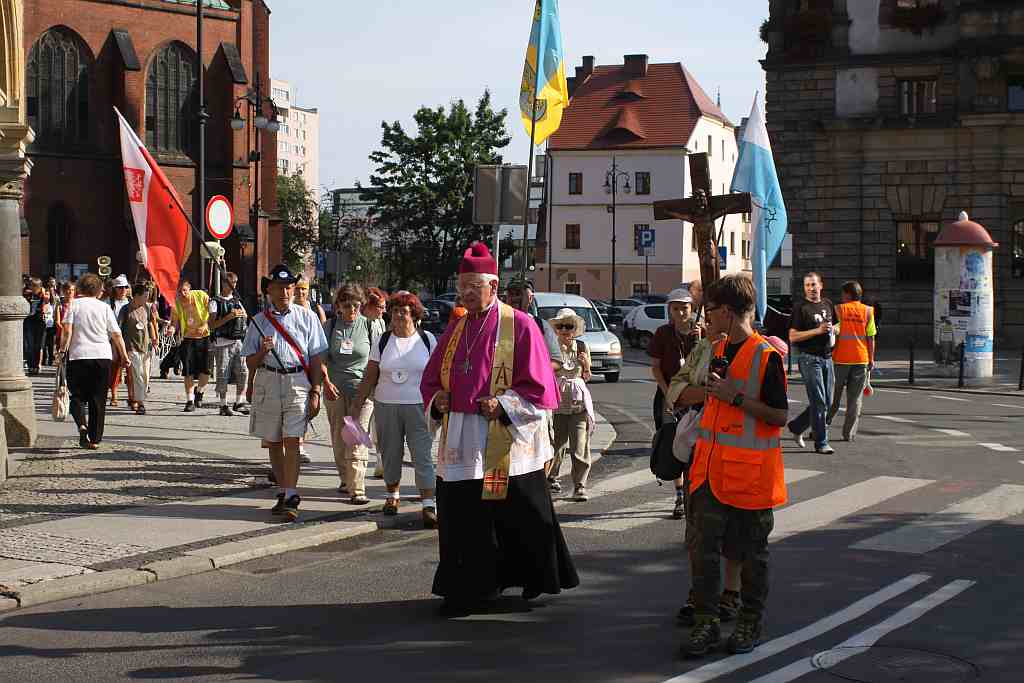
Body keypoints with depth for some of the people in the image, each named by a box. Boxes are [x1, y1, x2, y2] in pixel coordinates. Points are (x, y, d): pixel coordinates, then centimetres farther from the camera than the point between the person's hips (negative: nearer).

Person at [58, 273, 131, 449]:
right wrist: (124, 356, 11)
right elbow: (116, 334, 4)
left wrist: (63, 350, 0)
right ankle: (95, 439, 8)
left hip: (78, 356, -1)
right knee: (98, 400, 8)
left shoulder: (74, 304, 2)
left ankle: (82, 425, -16)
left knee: (77, 396, 10)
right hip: (102, 356, 1)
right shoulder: (104, 307, 6)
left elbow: (67, 330, -9)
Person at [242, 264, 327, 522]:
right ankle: (284, 492, 21)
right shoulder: (259, 321, 9)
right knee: (273, 442, 9)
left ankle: (291, 499, -15)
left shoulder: (307, 317, 6)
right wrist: (263, 351, -13)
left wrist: (315, 392, -1)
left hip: (298, 383, -3)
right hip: (267, 383, 3)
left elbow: (315, 357, 6)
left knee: (291, 441, -12)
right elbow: (250, 362, 9)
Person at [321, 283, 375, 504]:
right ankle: (345, 480, 28)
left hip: (361, 386, -3)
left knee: (357, 440, -10)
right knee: (338, 438, 10)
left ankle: (357, 490, -14)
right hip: (335, 388, 3)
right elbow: (322, 358, 5)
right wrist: (326, 381, -9)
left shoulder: (368, 326, 2)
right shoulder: (330, 326, 6)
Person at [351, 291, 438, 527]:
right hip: (386, 406, 2)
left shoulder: (427, 340, 3)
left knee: (423, 456, -8)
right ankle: (393, 495, 30)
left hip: (419, 407, -2)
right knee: (390, 454, 10)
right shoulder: (382, 342, 5)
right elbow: (369, 377, 7)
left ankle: (429, 505, -11)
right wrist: (357, 405, 3)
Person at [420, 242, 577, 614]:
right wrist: (437, 399, 0)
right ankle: (468, 590, 15)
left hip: (507, 445, -5)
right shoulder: (456, 330, 13)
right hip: (461, 444, 5)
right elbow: (431, 379, 21)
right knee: (460, 524, 4)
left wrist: (502, 404, -19)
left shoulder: (519, 325, -5)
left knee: (519, 521, 2)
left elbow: (540, 388, -7)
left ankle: (534, 582, 19)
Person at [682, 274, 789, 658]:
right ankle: (706, 622, 3)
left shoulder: (766, 356, -12)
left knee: (751, 551, 6)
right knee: (705, 545, -1)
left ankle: (751, 622, 18)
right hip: (712, 468, 6)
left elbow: (779, 416, -15)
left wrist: (735, 397, -20)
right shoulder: (720, 350, 13)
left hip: (751, 472, -6)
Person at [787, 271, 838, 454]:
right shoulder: (801, 308, -6)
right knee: (819, 402, -8)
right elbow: (792, 337, -12)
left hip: (827, 357, 7)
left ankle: (796, 426, 28)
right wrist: (818, 331, -18)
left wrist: (833, 329, 3)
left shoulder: (828, 304, 13)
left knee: (827, 402, 10)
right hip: (809, 358, -7)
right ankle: (821, 443, -2)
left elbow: (836, 327, 28)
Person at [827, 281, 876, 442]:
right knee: (855, 399, 6)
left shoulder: (839, 309, -3)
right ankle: (849, 433, 3)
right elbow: (871, 338, 1)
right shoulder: (867, 311, 1)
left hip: (840, 358, -1)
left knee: (833, 398, 10)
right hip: (861, 359, 1)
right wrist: (871, 359, 8)